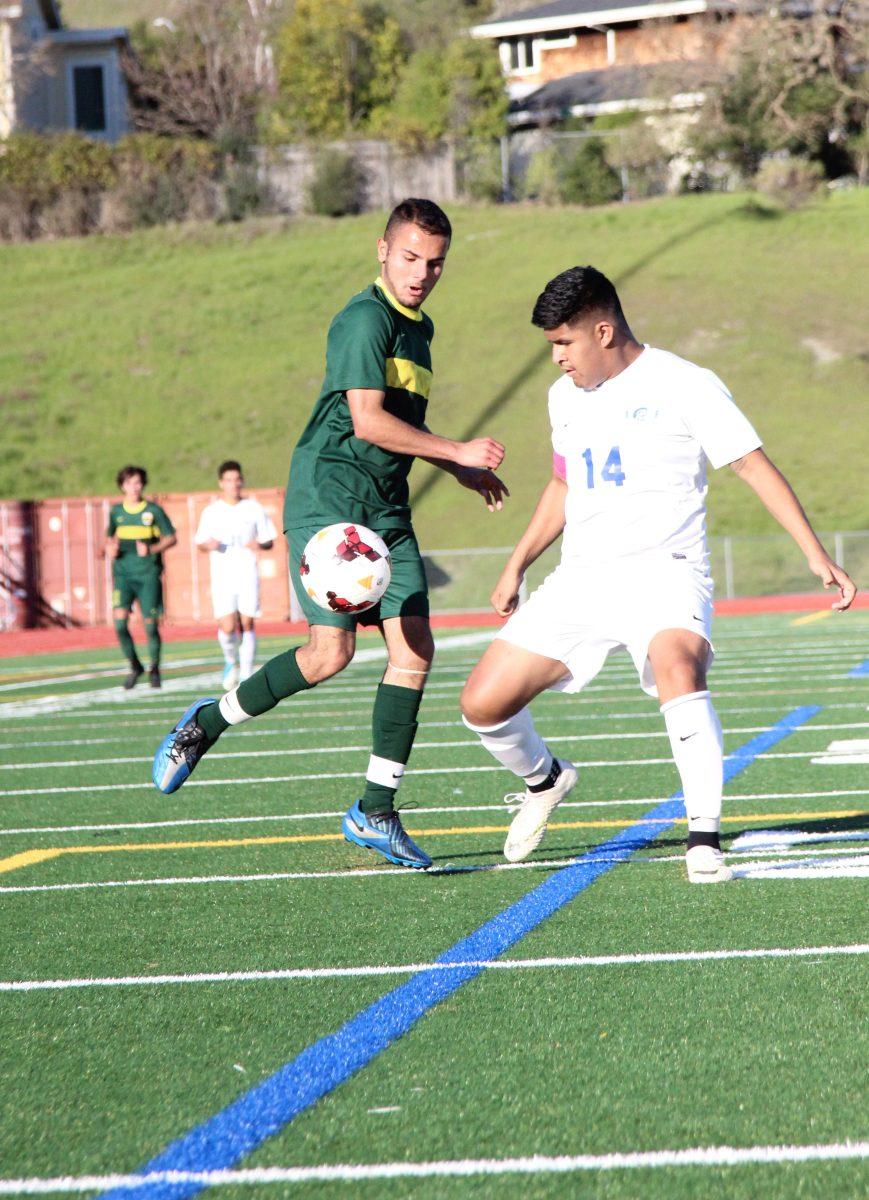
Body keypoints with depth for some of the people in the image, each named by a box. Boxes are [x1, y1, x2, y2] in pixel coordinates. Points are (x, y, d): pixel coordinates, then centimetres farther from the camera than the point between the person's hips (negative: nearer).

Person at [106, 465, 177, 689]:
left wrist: (152, 549, -13)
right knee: (120, 621, -14)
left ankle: (154, 669, 20)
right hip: (123, 572, 2)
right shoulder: (116, 511, 9)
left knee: (150, 624, -2)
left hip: (148, 572, -2)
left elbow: (171, 538, 4)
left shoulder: (153, 510, 0)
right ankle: (135, 666, 7)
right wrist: (110, 548, 1)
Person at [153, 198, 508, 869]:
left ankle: (376, 812, 2)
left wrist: (460, 470, 29)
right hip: (329, 496, -8)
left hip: (386, 510, 8)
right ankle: (207, 724, 6)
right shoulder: (366, 319, -11)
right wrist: (458, 453, -15)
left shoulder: (419, 329, 19)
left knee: (415, 648, -4)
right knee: (332, 650, -17)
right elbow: (367, 420, -19)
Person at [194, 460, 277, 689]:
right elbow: (200, 543, 11)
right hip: (222, 576, 0)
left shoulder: (254, 509, 7)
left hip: (248, 574, 0)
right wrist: (209, 545, -12)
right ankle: (231, 662, 18)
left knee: (247, 624, -3)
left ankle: (246, 675, 6)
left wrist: (260, 545, -12)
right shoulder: (211, 512, 7)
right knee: (227, 627, -11)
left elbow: (269, 541, 11)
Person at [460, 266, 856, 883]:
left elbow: (754, 465, -7)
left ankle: (706, 840, -34)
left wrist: (815, 553, -14)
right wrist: (517, 566, 27)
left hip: (662, 571, -6)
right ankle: (545, 779, 30)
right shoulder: (565, 396, 14)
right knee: (482, 703, -3)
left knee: (679, 669, -38)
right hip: (580, 578, 6)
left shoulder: (684, 386, -6)